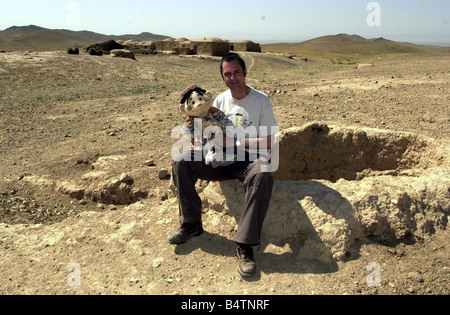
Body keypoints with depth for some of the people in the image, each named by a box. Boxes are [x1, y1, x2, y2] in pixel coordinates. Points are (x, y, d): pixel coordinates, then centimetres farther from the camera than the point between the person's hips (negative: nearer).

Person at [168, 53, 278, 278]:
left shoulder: (261, 101, -4)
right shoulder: (220, 100, 10)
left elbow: (268, 142, -8)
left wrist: (235, 141, -18)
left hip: (251, 158, -4)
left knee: (261, 175, -40)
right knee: (181, 161, -14)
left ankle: (245, 246, -33)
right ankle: (191, 224, -4)